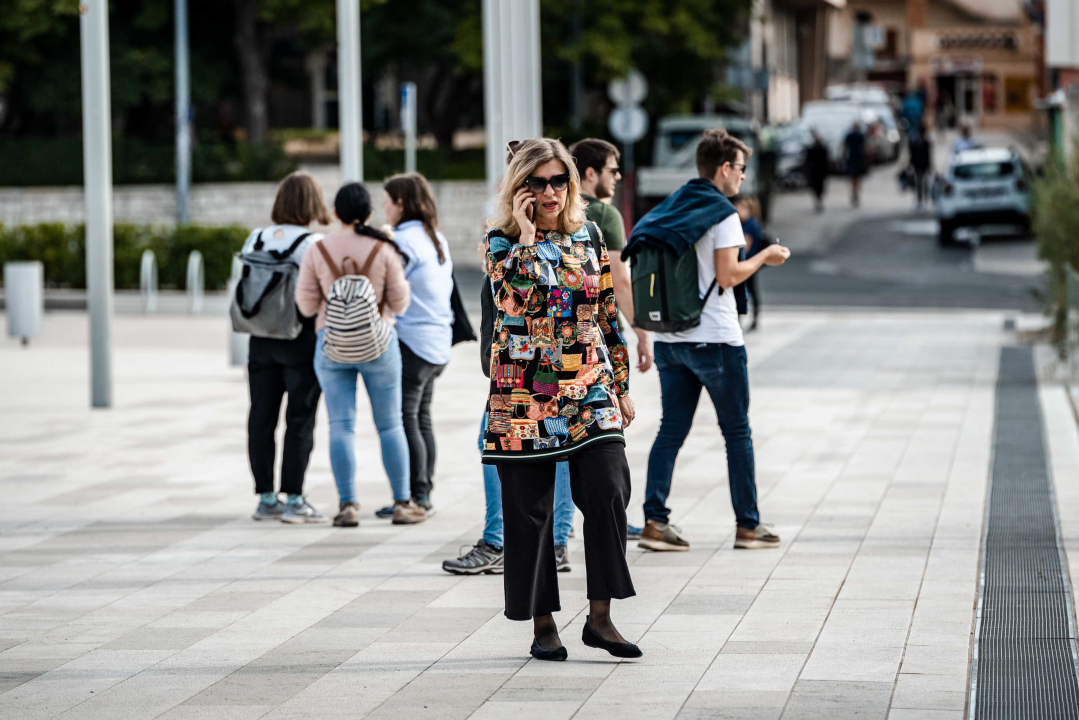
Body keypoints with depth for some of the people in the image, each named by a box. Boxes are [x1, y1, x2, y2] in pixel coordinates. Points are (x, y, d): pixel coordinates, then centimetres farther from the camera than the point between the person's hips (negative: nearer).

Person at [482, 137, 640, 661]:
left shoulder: (588, 236, 10)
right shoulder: (501, 241, 0)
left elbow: (608, 313, 14)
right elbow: (513, 302, -19)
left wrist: (621, 385, 13)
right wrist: (526, 235, -16)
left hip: (590, 387, 2)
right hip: (525, 395, -2)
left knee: (607, 493, -11)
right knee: (529, 509, 1)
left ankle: (600, 618, -3)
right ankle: (542, 623, 12)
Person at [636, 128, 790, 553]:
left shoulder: (671, 209, 11)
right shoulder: (722, 212, -10)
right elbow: (727, 275, -16)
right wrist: (764, 257, -1)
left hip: (669, 338, 6)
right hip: (715, 340, -6)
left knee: (672, 429, 6)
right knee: (737, 433, 4)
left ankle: (654, 520, -3)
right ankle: (747, 525, 9)